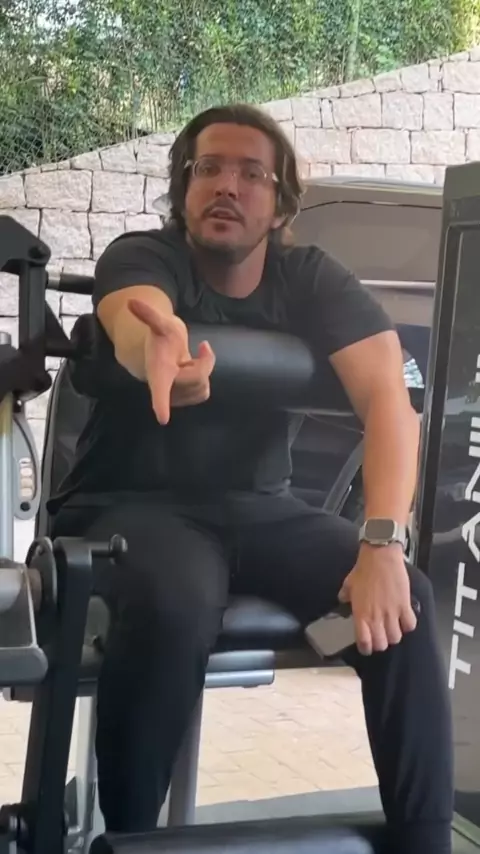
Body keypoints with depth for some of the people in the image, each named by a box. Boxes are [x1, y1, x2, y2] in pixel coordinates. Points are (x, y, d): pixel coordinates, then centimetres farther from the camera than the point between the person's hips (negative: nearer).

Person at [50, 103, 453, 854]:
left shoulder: (314, 280, -2)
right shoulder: (140, 257, -10)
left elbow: (388, 396, -17)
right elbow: (137, 322, -36)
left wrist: (384, 542, -33)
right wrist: (158, 348, -63)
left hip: (258, 511, 3)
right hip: (129, 506, -3)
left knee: (405, 598, -22)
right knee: (175, 604, -37)